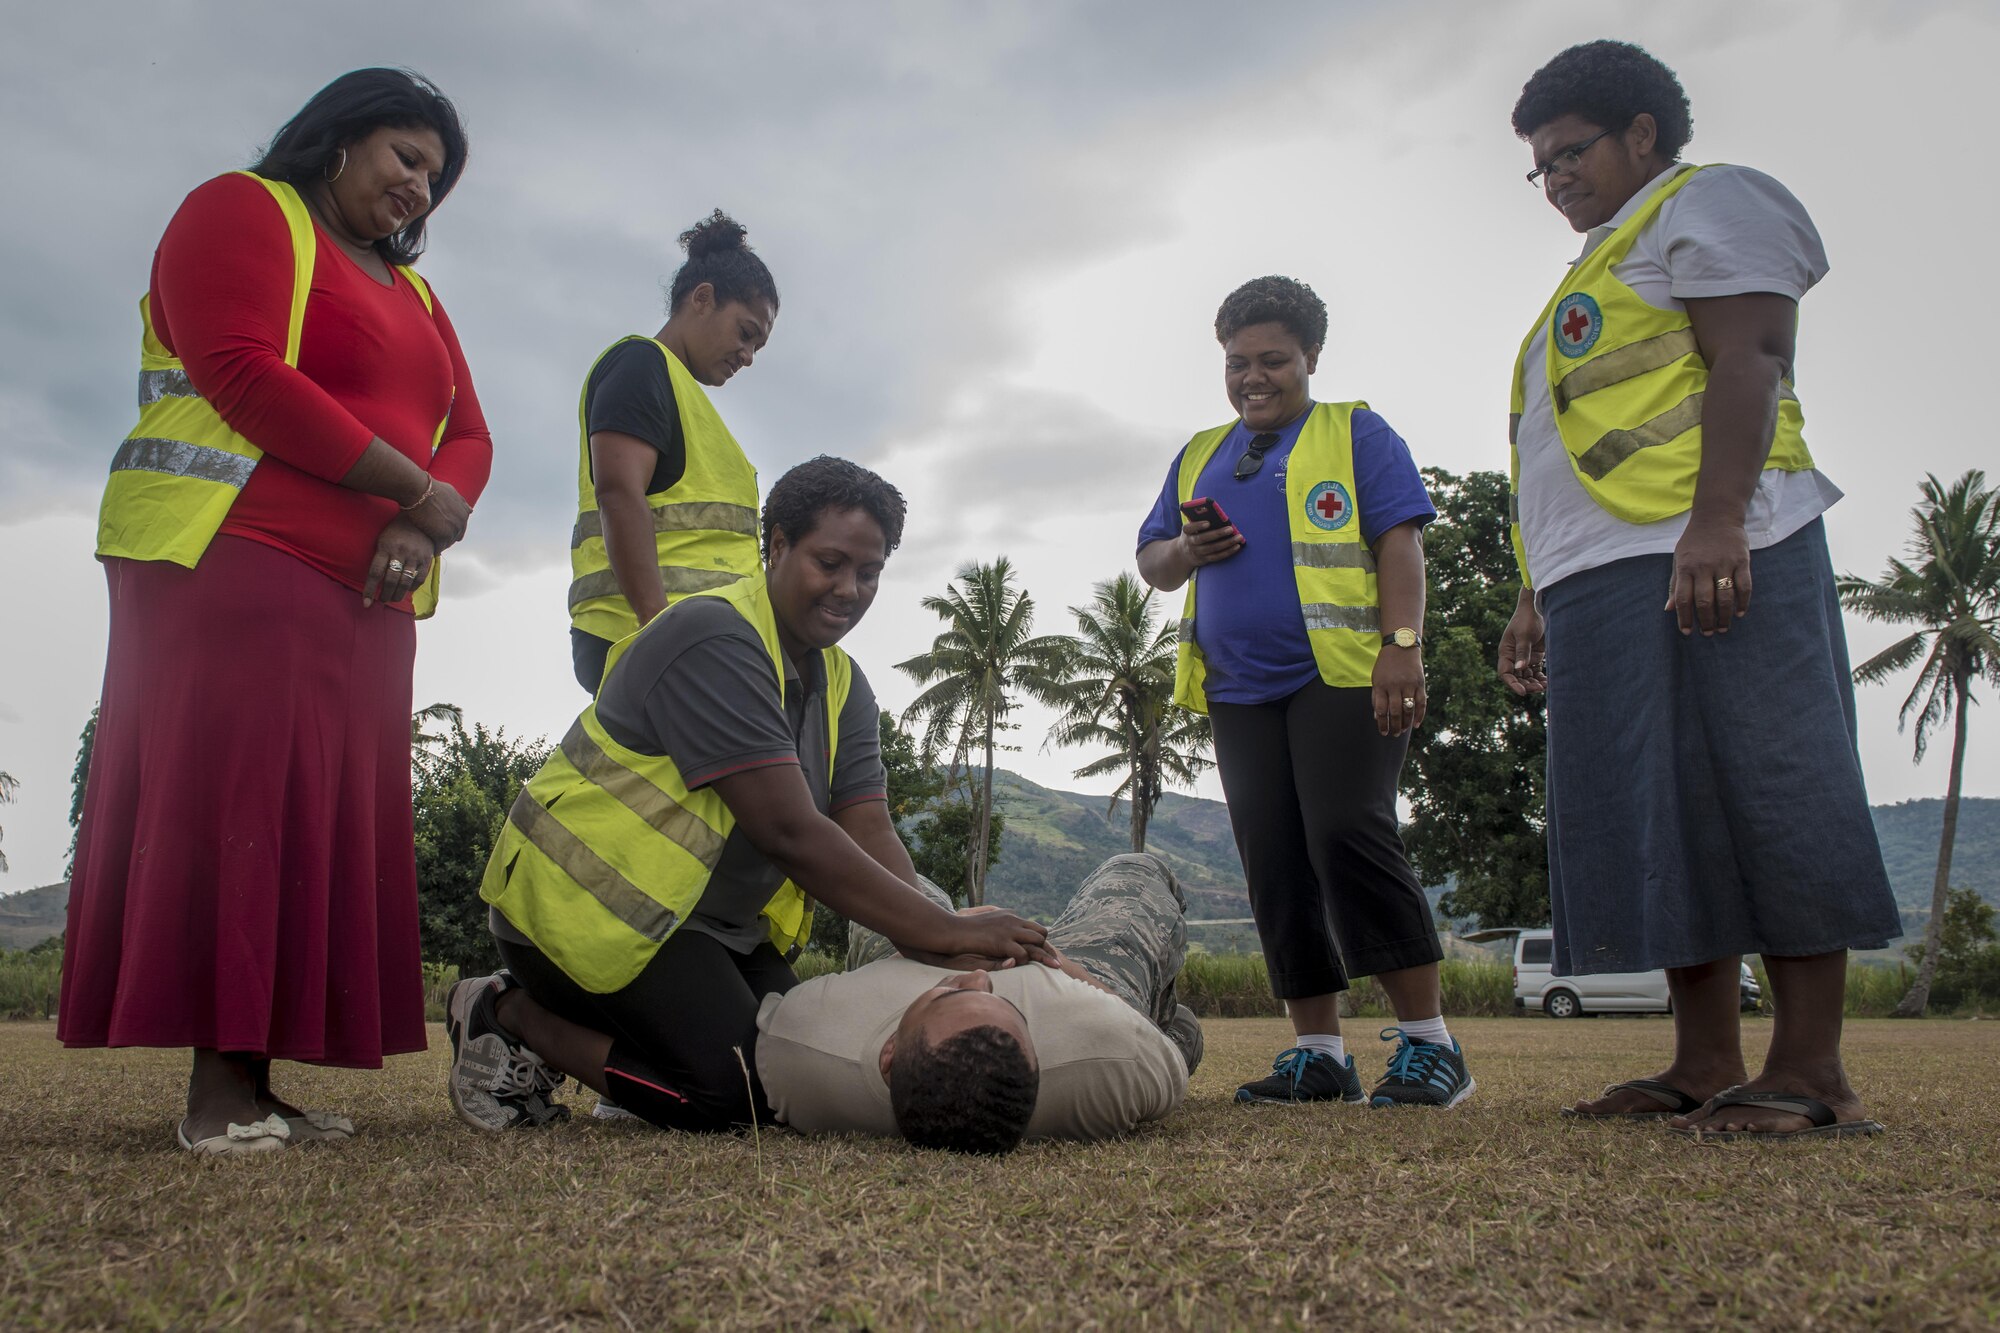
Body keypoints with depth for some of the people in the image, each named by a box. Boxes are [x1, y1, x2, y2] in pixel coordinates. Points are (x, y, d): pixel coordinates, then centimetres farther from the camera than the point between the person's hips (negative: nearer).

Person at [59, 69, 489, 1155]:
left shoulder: (411, 294, 26)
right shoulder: (241, 212, 3)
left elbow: (468, 435, 16)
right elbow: (241, 369, -13)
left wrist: (428, 532, -6)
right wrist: (415, 489, -13)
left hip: (363, 592, 7)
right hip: (231, 559, -7)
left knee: (324, 819, 1)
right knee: (231, 795, -12)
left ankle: (255, 1083, 4)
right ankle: (217, 1086, -11)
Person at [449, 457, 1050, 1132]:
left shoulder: (844, 686, 6)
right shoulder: (714, 641, -22)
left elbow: (871, 836, -5)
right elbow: (790, 831, -30)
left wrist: (928, 958, -24)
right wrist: (943, 931, -31)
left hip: (713, 923, 10)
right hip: (589, 901, -9)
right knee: (737, 1089, -19)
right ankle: (512, 1017, 0)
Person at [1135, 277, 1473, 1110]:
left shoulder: (1356, 434, 9)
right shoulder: (1199, 457, 23)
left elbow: (1399, 542, -2)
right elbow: (1150, 558, 24)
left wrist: (1402, 644, -15)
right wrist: (1183, 554, 0)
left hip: (1344, 675, -5)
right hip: (1240, 691, 6)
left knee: (1348, 836, -18)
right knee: (1275, 866, 2)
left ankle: (1428, 1042, -10)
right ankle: (1318, 1052, 8)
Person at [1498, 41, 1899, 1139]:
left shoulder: (1709, 204, 6)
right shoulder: (1598, 271, 31)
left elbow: (1749, 362, -11)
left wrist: (1715, 523, -24)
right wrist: (1538, 597, 22)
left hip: (1704, 560, -9)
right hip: (1604, 581, 9)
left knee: (1755, 791, -11)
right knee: (1663, 816, 3)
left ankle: (1812, 1072, -7)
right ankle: (1705, 1064, 6)